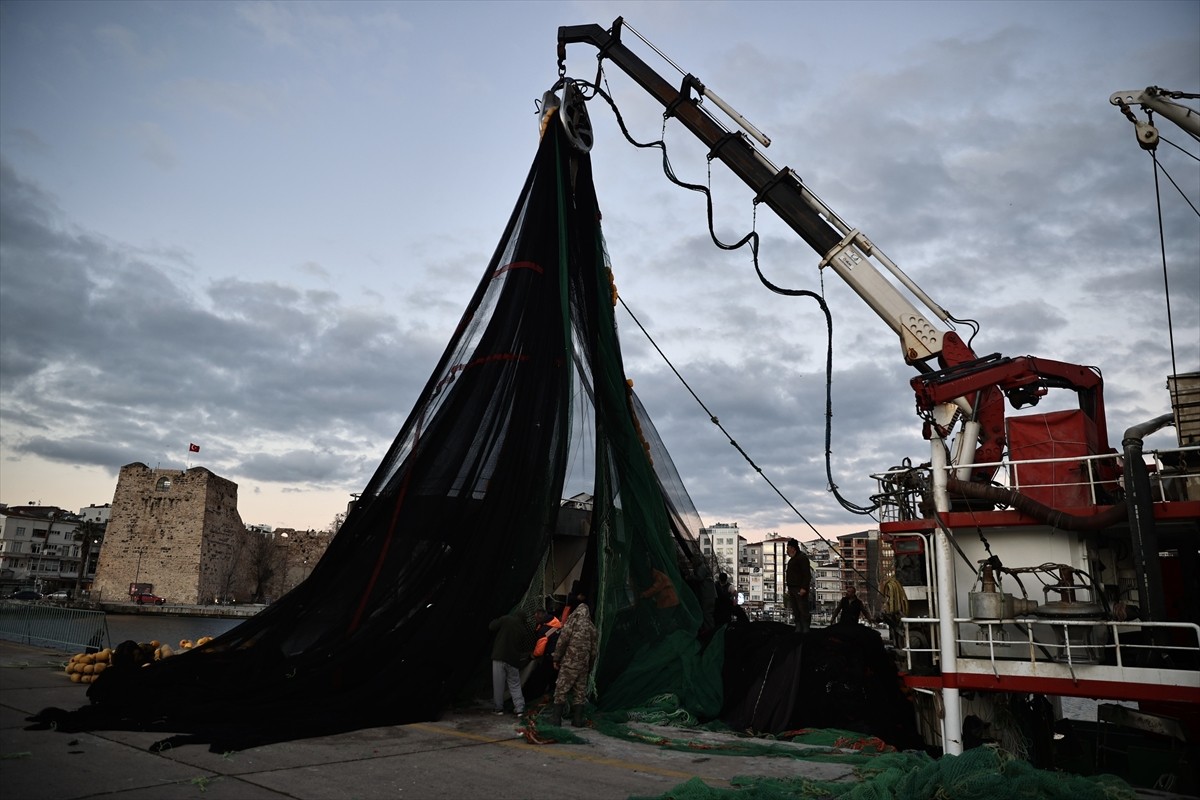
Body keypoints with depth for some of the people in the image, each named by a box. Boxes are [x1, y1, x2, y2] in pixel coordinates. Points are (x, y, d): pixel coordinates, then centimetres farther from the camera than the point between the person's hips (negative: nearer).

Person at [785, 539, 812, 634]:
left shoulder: (802, 557, -9)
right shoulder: (792, 559, 21)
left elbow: (807, 574, -17)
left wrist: (804, 588, -23)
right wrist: (789, 589, 21)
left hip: (800, 589, -10)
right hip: (792, 589, 10)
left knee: (803, 610, -8)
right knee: (796, 611, 10)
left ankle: (805, 629, -6)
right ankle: (798, 629, 15)